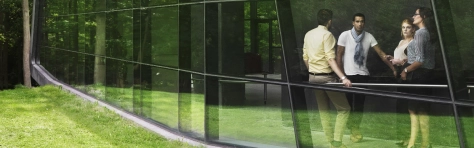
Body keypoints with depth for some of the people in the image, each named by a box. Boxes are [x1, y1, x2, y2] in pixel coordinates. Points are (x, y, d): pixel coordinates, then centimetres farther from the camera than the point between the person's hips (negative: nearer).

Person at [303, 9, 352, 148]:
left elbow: (305, 58, 11)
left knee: (323, 110, 14)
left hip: (313, 77, 7)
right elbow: (330, 59, -22)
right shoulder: (327, 35, -15)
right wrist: (343, 77, -27)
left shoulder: (308, 34, 6)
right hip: (326, 77, -7)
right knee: (344, 108, 2)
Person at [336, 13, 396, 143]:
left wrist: (393, 68, -8)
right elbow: (339, 55, -5)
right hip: (348, 74, -2)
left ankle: (355, 128, 20)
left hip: (363, 74, 2)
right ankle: (351, 128, 18)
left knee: (360, 103, 7)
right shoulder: (345, 35, -7)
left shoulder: (369, 37, 0)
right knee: (347, 103, 4)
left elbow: (381, 53, -2)